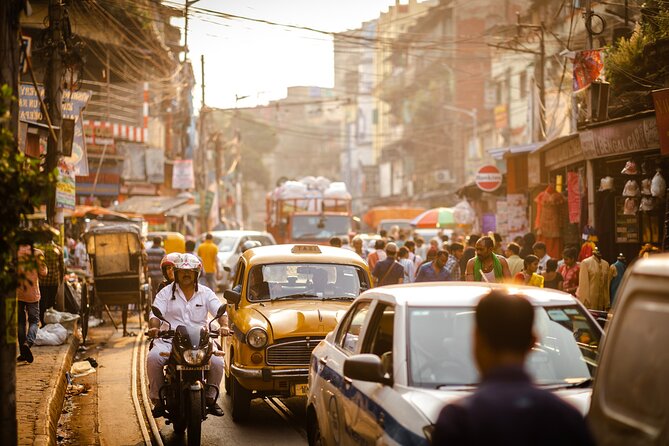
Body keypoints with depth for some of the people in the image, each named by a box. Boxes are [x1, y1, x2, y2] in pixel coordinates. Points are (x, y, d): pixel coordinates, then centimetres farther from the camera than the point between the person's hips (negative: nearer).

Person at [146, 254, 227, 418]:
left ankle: (210, 398, -1)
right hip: (169, 341, -1)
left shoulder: (206, 293, 14)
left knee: (217, 362, -25)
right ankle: (158, 399, -15)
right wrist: (153, 327, -24)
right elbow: (155, 313, -1)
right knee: (153, 358, -29)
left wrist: (224, 325, -22)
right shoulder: (166, 293, 12)